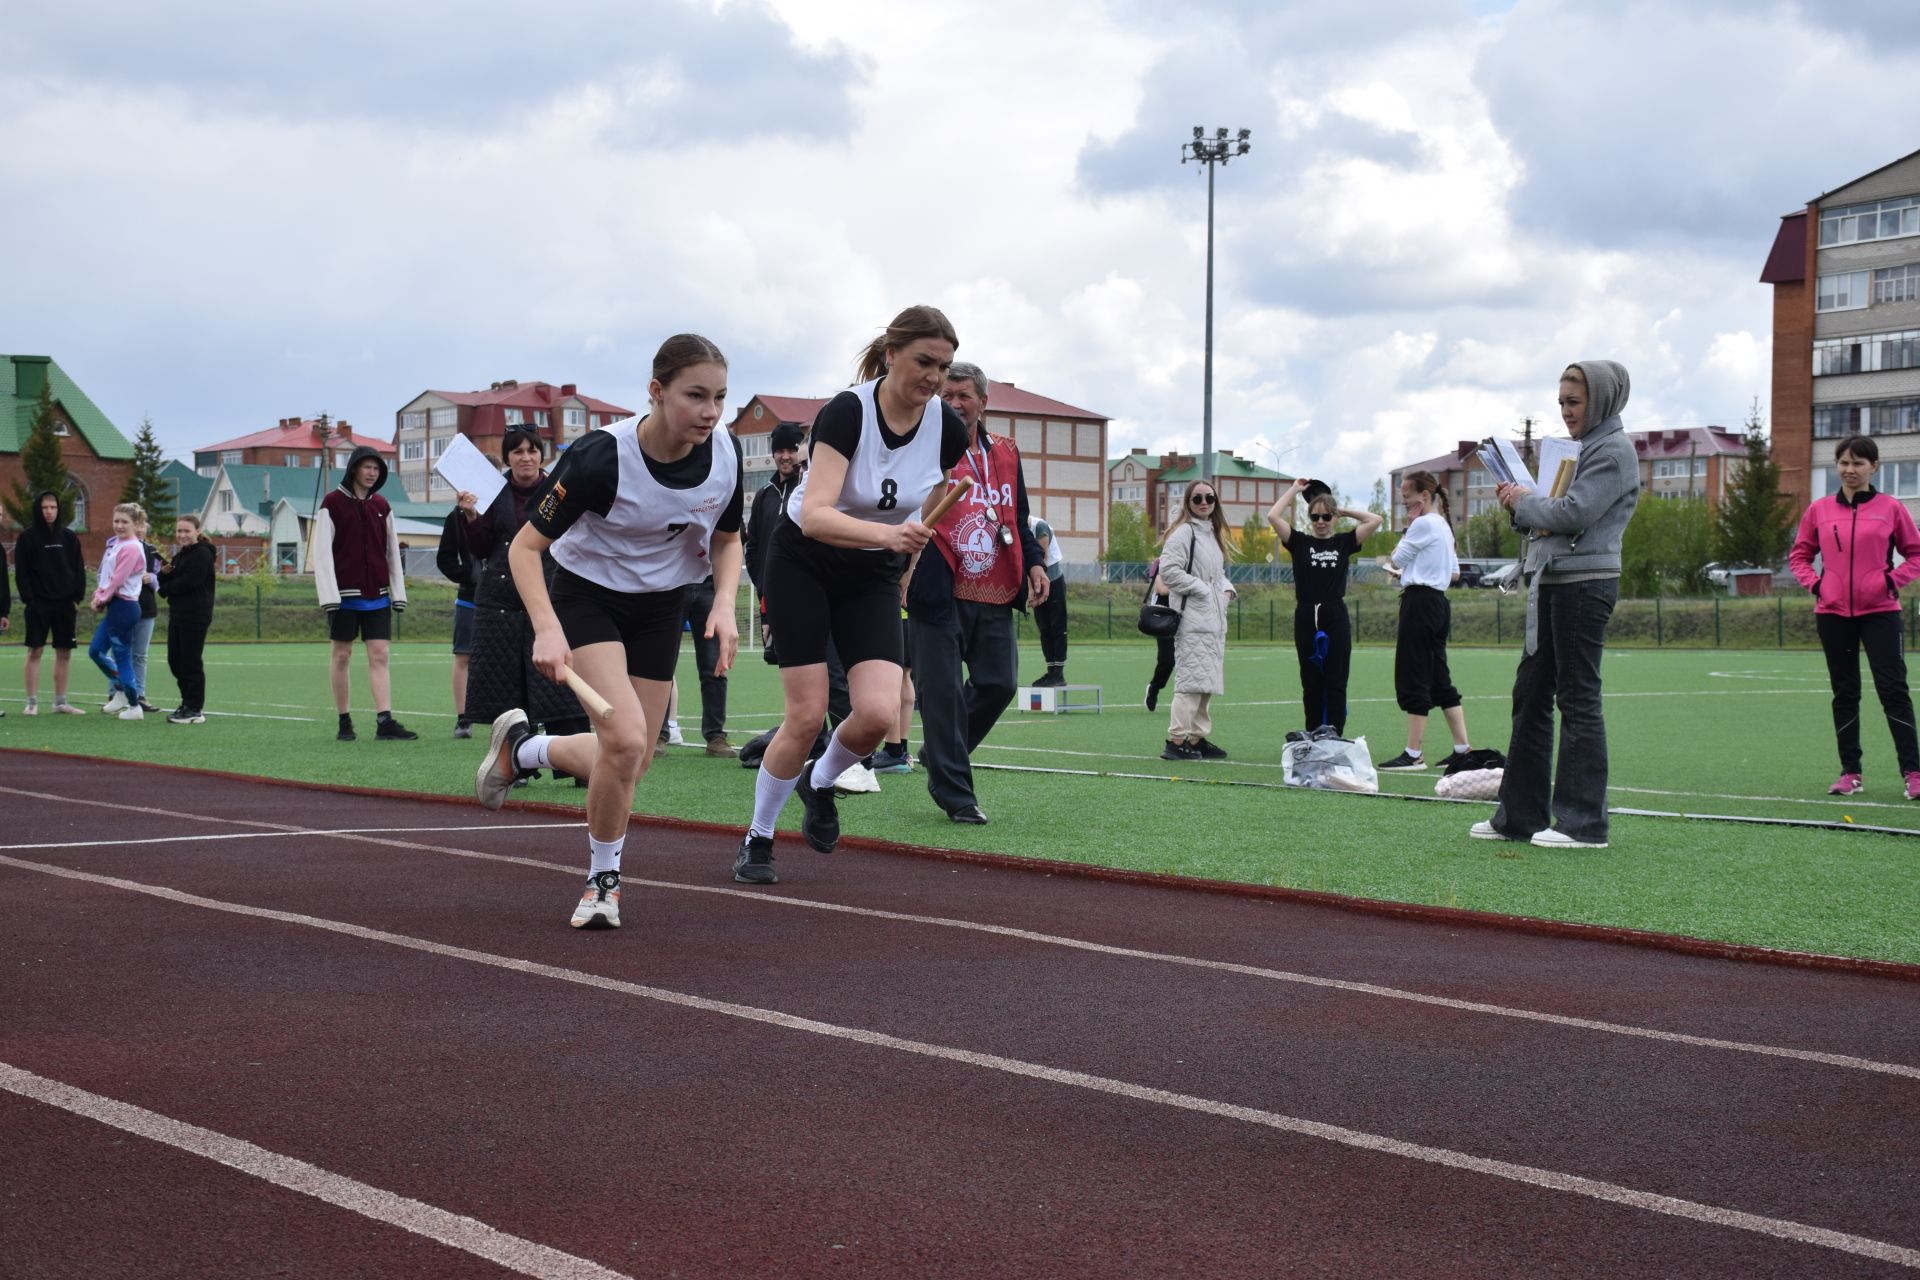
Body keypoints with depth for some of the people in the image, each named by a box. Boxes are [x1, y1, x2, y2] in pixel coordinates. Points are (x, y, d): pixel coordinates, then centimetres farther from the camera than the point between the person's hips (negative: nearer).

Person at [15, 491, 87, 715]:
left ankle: (60, 702, 12)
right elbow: (21, 572, -4)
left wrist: (78, 597, 0)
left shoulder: (68, 537, 8)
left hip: (65, 604, 3)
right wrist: (27, 599, -12)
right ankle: (32, 702, 1)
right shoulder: (28, 537, -1)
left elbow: (79, 569, 9)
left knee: (64, 652, 5)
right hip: (38, 604, -3)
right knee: (35, 651, -3)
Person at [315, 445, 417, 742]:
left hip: (377, 595, 4)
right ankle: (344, 722, 13)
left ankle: (385, 722, -10)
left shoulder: (381, 506, 11)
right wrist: (329, 596, -14)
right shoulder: (332, 503, -3)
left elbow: (392, 552, 14)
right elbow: (322, 552, -7)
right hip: (345, 595, -4)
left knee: (380, 656, -4)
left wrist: (398, 593, 8)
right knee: (342, 656, 4)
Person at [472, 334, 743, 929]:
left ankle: (521, 747, 35)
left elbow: (727, 539, 4)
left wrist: (724, 605, -14)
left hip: (661, 605, 5)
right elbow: (525, 547, -21)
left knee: (634, 758, 5)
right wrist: (547, 629, -35)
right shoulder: (600, 457, -29)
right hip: (587, 594, -5)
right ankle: (603, 879, 2)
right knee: (626, 740, -23)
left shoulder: (725, 453, -15)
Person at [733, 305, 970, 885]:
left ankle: (819, 783, 18)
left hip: (874, 576, 4)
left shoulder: (948, 428, -11)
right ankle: (758, 838, 13)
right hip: (804, 563, -4)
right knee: (806, 715, -9)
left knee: (877, 714, -15)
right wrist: (888, 533, -50)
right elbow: (815, 515, -36)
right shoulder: (846, 412, -25)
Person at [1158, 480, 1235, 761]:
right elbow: (1169, 570, -19)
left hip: (1213, 617, 9)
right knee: (1193, 677, -13)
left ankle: (1197, 738, 18)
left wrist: (1226, 589, 7)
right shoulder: (1183, 533, -10)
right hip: (1192, 615, -9)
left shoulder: (1213, 533, 18)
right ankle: (1177, 740, -12)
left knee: (1207, 679, 12)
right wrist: (1202, 589, -15)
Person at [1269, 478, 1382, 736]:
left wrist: (1344, 511, 7)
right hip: (1307, 618, 0)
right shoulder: (1299, 542, 4)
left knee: (1336, 683, 0)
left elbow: (1375, 521, 0)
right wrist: (1294, 490, 3)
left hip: (1336, 619, 0)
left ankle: (1335, 739, 3)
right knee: (1311, 683, 7)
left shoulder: (1343, 542, 7)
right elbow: (1273, 516, -7)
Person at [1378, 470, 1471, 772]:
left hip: (1420, 602, -10)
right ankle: (1463, 748, 11)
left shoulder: (1424, 524, -12)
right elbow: (1454, 573, 22)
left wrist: (1408, 526, 2)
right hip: (1439, 602, 10)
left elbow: (1397, 559, -6)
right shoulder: (1443, 526, 18)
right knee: (1439, 680, 12)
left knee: (1412, 679, -6)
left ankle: (1414, 754, -6)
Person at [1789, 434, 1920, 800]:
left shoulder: (1890, 508, -1)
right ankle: (1850, 773, 14)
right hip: (1833, 613, 3)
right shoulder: (1819, 510, 6)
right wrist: (1814, 584, -1)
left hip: (1879, 611, -3)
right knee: (1844, 693, 8)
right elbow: (1799, 555, 15)